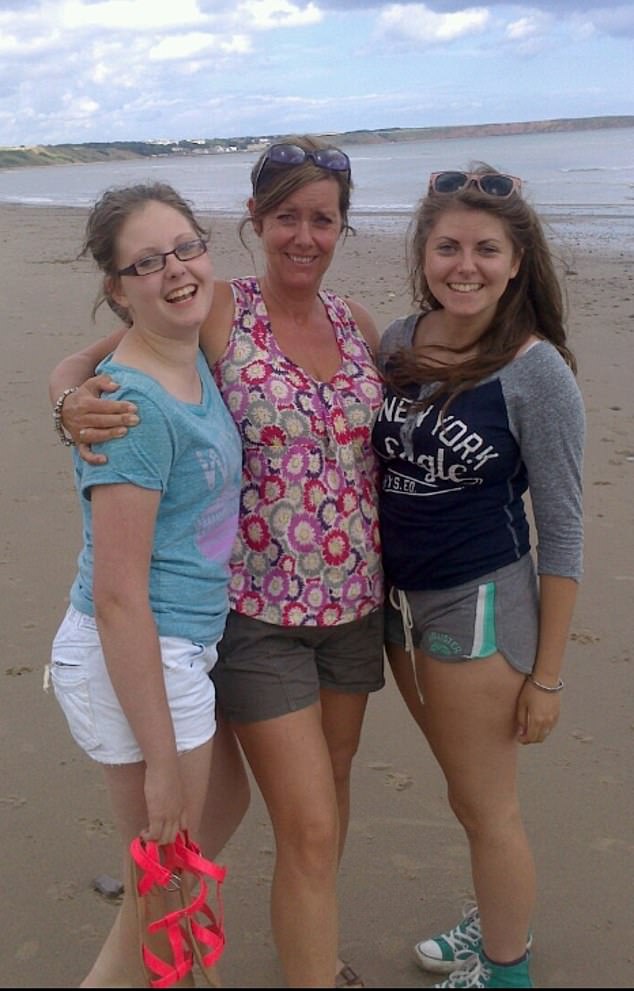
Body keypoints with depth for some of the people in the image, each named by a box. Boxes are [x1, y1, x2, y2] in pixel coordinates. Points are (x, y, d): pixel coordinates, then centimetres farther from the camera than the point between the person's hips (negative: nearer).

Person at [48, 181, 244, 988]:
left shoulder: (194, 362, 2)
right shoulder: (136, 406, -24)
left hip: (184, 647, 9)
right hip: (138, 665, -9)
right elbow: (117, 597, -24)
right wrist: (160, 759, -20)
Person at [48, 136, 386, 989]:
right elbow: (77, 365, -8)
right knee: (309, 830, -3)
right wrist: (74, 404, -29)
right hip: (259, 615, -5)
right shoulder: (215, 314, -12)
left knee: (332, 784, 22)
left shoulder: (356, 322, 2)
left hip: (355, 602, 6)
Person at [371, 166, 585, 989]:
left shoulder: (537, 374, -17)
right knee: (464, 786, 24)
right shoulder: (398, 341, -1)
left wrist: (547, 675, -11)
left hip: (480, 607, -6)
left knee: (487, 805, 10)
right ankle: (497, 924, 47)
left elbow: (561, 532, -13)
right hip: (401, 599, 6)